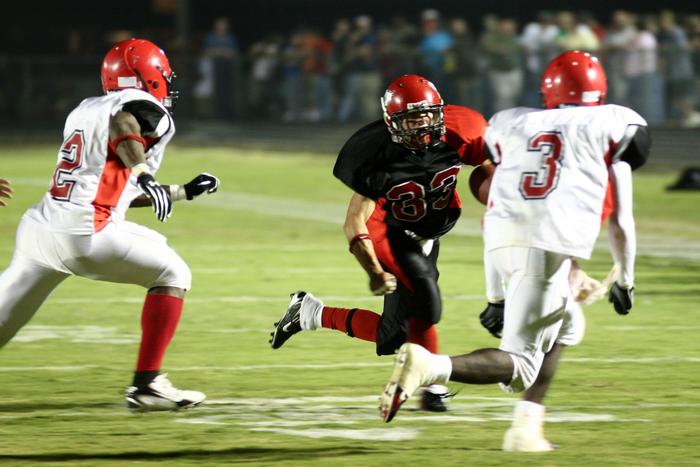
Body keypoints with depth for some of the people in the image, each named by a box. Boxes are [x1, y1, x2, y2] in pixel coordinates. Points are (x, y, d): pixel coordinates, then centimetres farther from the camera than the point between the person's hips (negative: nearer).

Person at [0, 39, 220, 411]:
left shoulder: (85, 110, 26)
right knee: (172, 275, 8)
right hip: (84, 234, -7)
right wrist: (144, 173, -36)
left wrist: (184, 192, 34)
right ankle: (147, 384, 2)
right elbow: (122, 123, -25)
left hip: (38, 225, 7)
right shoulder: (147, 109, 2)